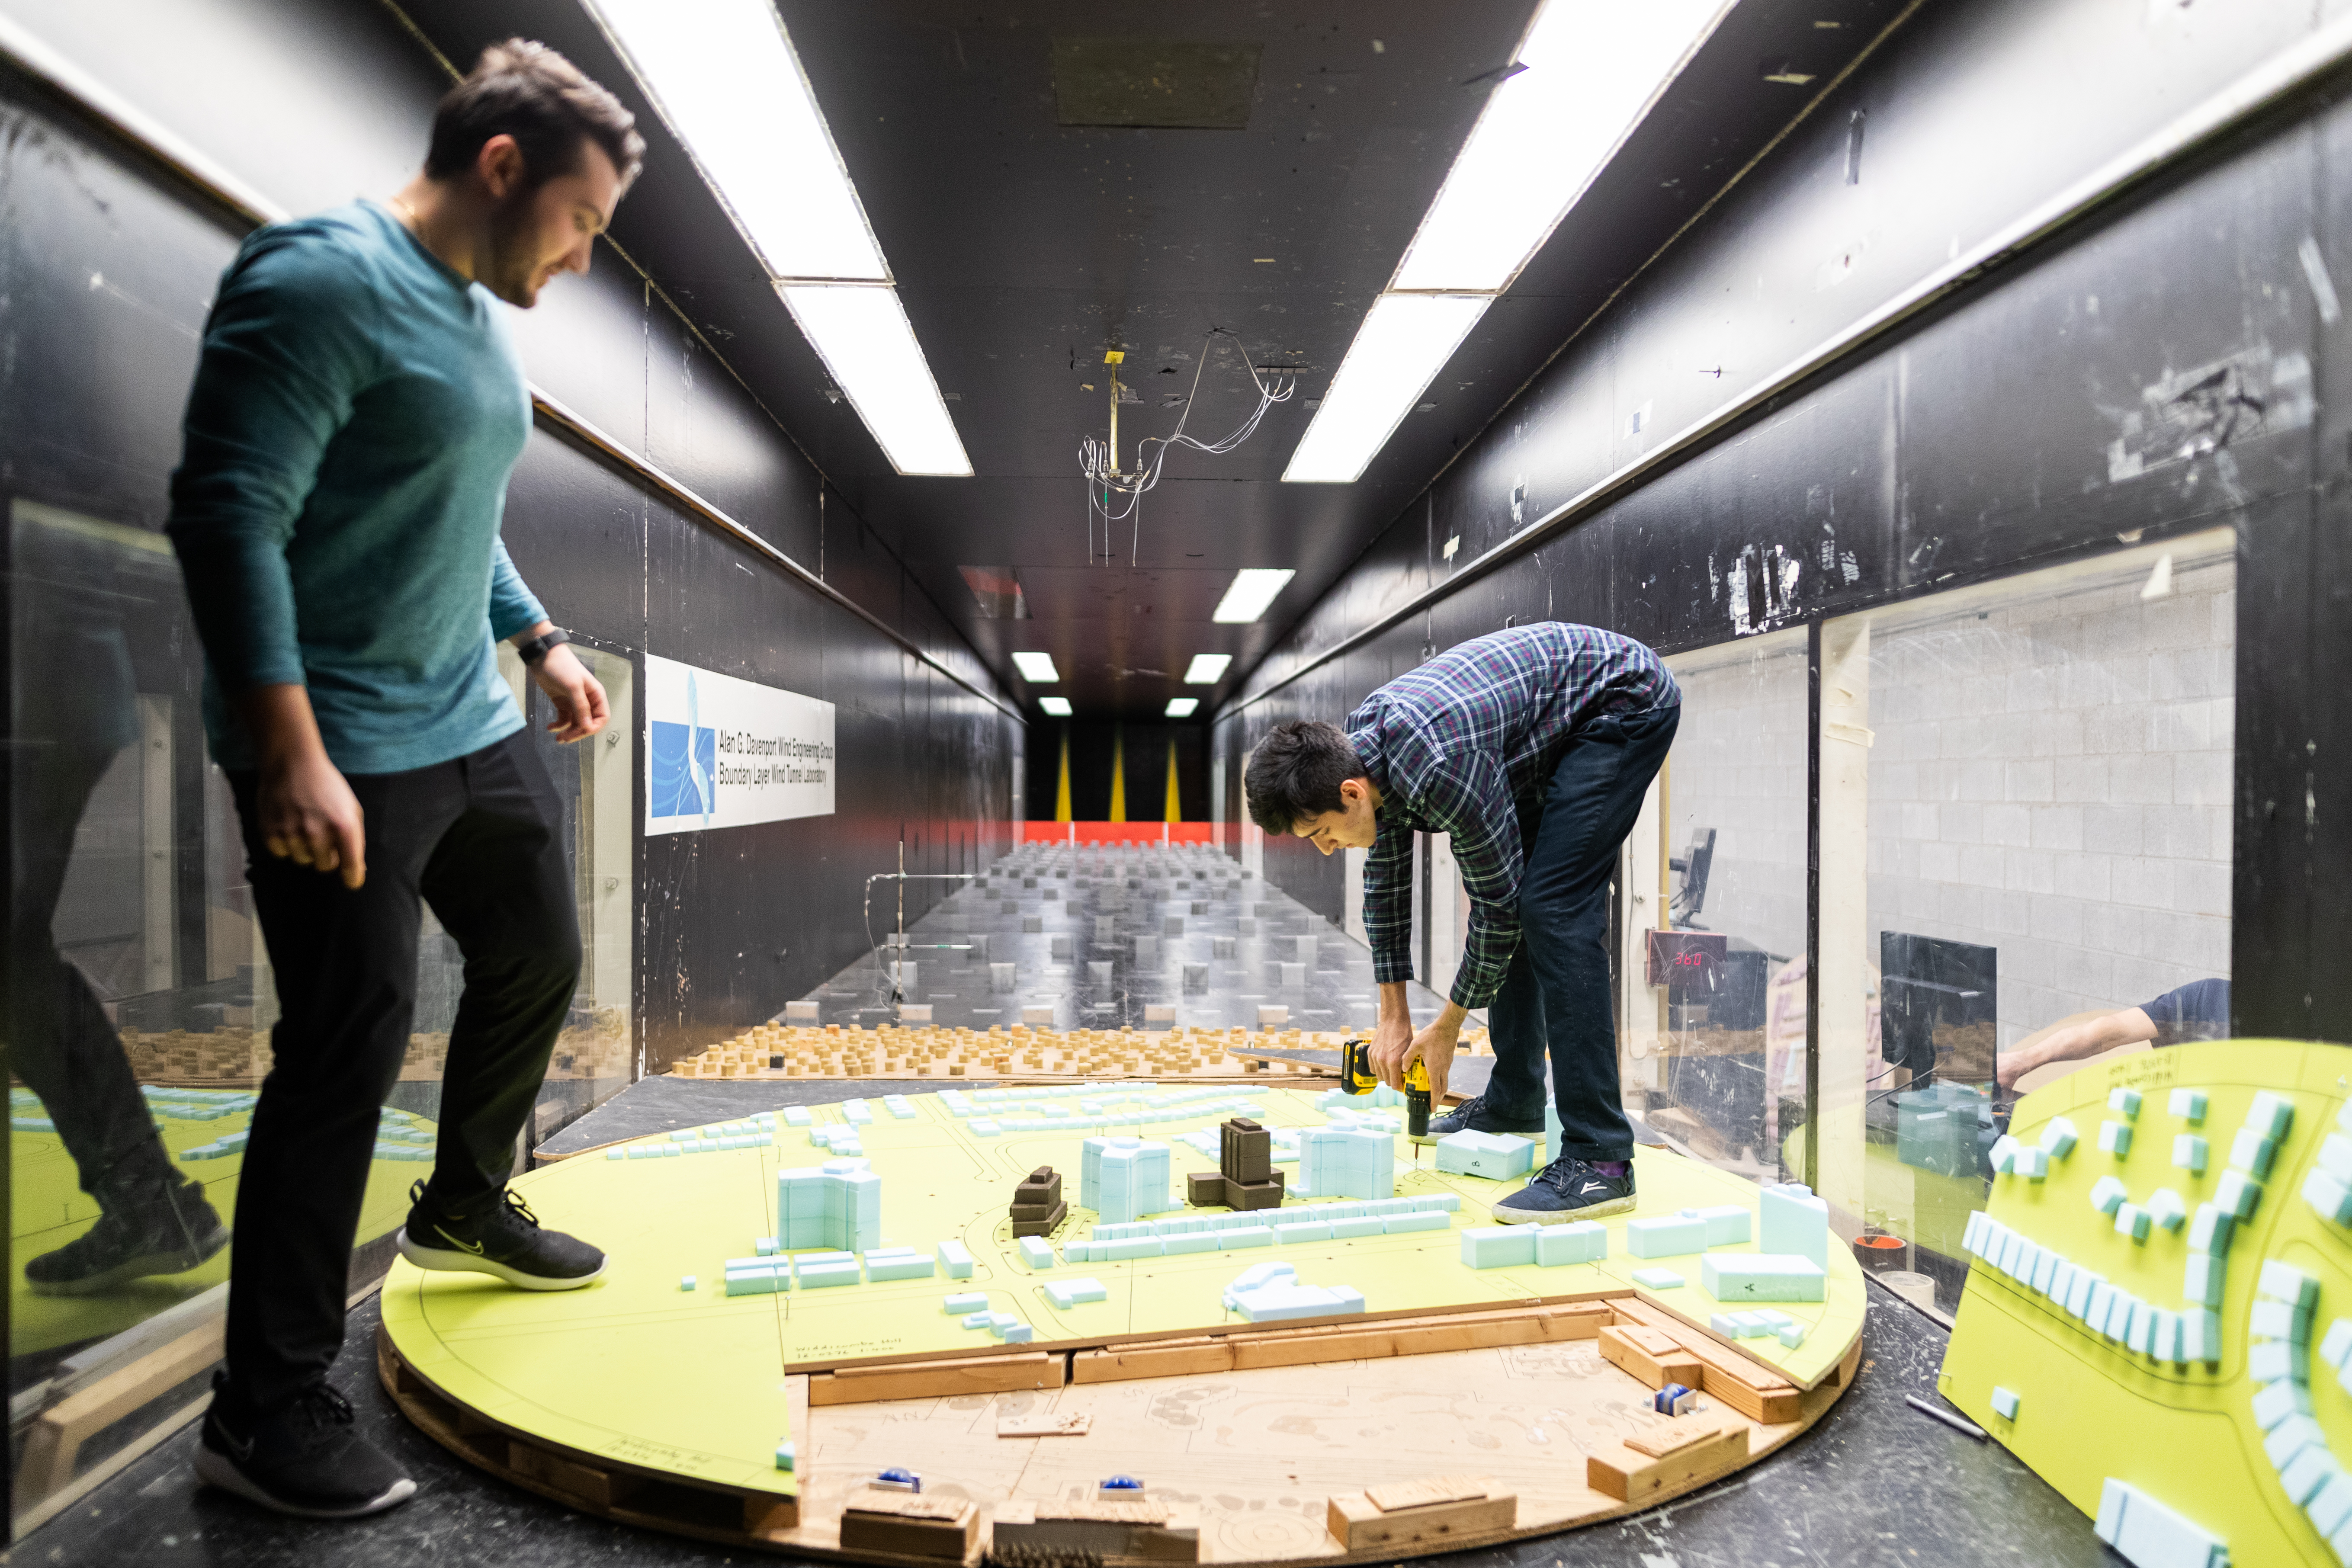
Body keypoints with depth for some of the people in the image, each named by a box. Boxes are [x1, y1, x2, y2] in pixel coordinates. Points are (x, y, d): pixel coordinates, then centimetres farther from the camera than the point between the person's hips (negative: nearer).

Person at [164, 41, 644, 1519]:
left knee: (539, 961, 19)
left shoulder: (483, 316, 13)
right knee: (351, 1048, -6)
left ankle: (465, 1208, 43)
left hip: (478, 727, 10)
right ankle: (270, 1409, 10)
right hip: (346, 759, -9)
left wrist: (542, 639, 19)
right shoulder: (325, 279, -15)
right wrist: (291, 752, -26)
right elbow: (229, 513, -21)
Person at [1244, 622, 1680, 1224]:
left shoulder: (1439, 767, -35)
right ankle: (1514, 1103, 22)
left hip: (1627, 701, -9)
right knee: (1519, 902, 10)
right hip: (1560, 725, 9)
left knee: (1550, 906, -20)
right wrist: (1393, 1015, 8)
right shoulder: (1356, 748, -8)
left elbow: (1498, 903, -22)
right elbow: (1385, 879, 6)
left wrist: (1447, 1026, -8)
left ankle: (1599, 1157, -19)